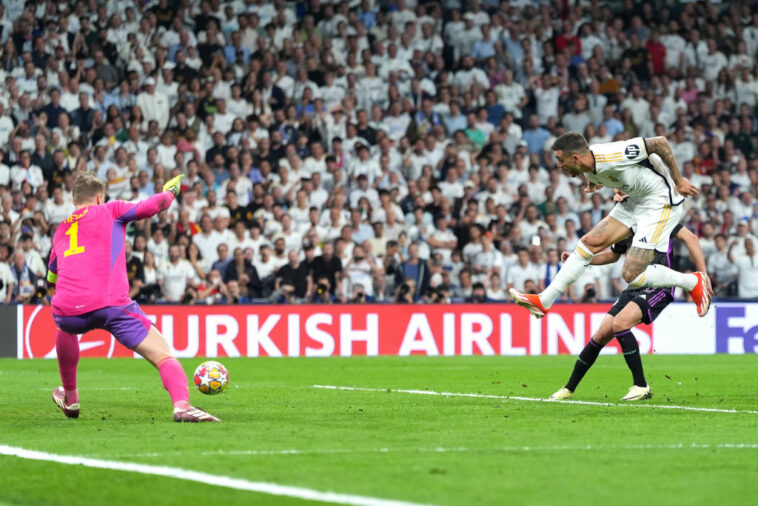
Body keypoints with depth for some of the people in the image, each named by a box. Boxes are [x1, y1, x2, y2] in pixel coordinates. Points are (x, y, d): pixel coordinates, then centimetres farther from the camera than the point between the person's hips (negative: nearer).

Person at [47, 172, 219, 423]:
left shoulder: (60, 230, 29)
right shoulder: (110, 210, 16)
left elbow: (51, 277, 42)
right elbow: (152, 206, 8)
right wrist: (170, 191, 28)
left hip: (66, 309, 5)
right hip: (111, 304, -4)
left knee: (65, 327, 41)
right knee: (163, 356, -4)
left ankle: (70, 400, 46)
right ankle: (182, 405, -33)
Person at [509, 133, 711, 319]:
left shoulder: (613, 155, -30)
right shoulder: (588, 170, -3)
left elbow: (660, 143, -24)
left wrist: (678, 181, -19)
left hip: (661, 203, -9)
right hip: (635, 202, 9)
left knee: (632, 275, -13)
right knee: (590, 242, 4)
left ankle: (694, 282, 6)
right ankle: (544, 301, 10)